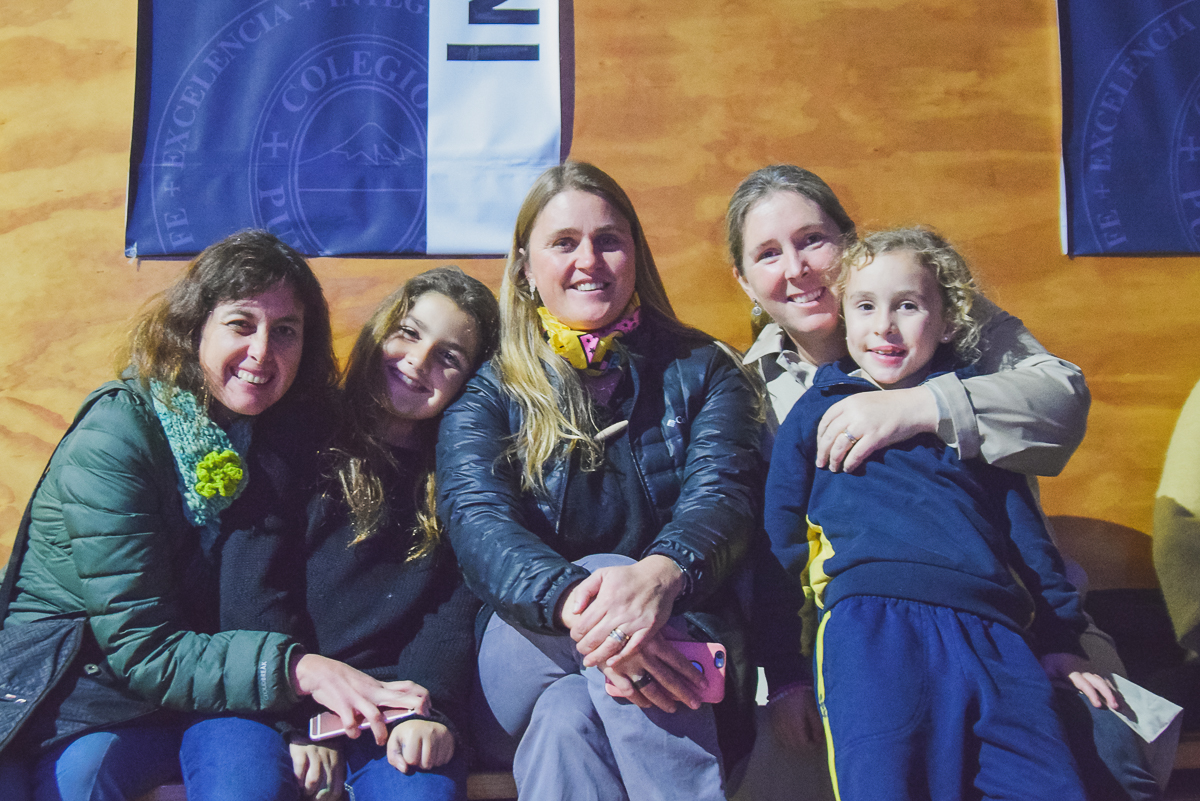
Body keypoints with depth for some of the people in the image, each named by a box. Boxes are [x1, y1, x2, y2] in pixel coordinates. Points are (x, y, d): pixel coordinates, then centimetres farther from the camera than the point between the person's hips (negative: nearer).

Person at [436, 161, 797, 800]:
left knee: (570, 715, -34)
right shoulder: (484, 399, 7)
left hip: (681, 640, 0)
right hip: (530, 658, 1)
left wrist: (660, 574, -36)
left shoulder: (702, 371, 8)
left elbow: (723, 492, -10)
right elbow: (477, 522, -12)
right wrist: (573, 601, -37)